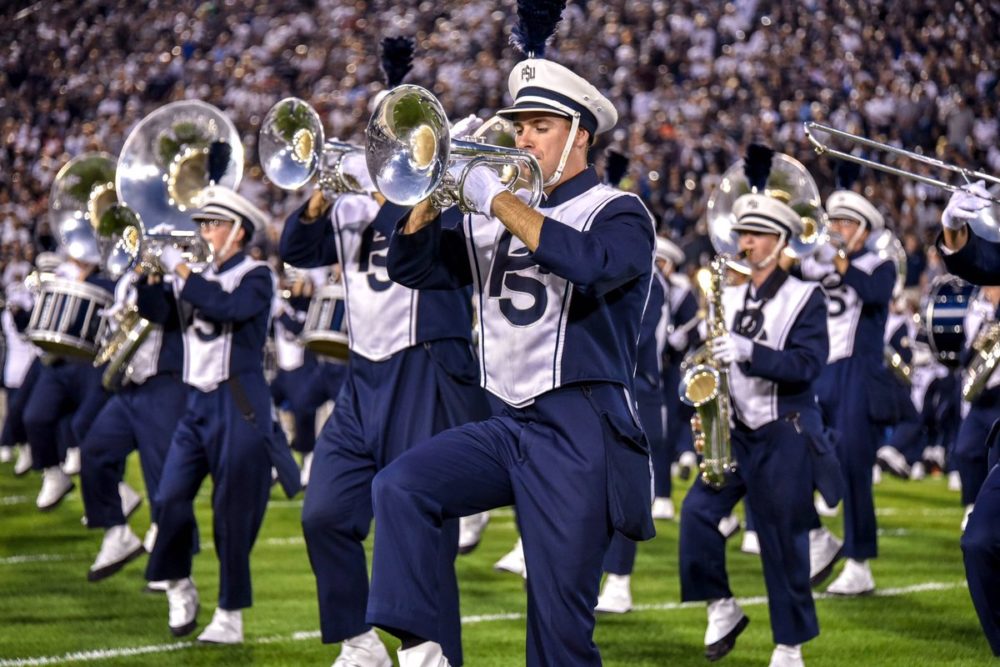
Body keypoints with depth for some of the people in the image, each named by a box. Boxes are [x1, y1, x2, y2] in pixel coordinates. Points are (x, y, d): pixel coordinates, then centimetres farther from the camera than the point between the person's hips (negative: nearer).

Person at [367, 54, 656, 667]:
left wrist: (498, 199, -21)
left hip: (579, 432, -5)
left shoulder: (617, 213, -2)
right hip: (509, 423, 5)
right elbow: (413, 266, 11)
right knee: (400, 487, -19)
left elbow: (591, 264, -24)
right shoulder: (490, 217, 16)